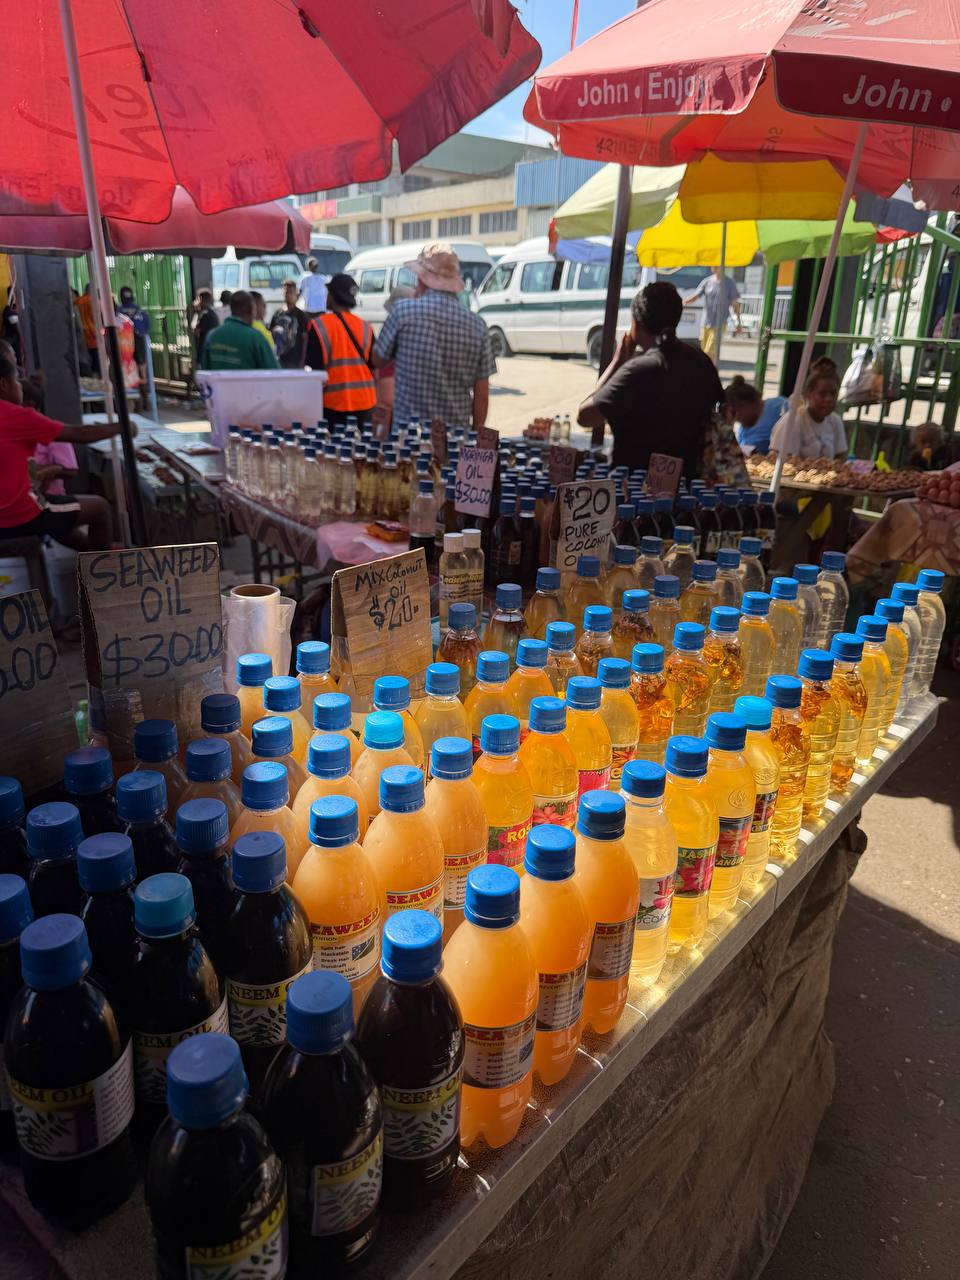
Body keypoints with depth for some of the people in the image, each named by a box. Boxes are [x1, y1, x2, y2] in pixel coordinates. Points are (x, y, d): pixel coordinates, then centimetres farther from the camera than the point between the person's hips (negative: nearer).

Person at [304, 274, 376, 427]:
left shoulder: (319, 325, -8)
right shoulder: (365, 327, 5)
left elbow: (314, 368, -8)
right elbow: (373, 366, 10)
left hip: (333, 404, -4)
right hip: (364, 403, 4)